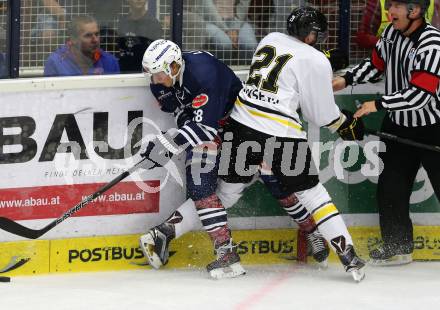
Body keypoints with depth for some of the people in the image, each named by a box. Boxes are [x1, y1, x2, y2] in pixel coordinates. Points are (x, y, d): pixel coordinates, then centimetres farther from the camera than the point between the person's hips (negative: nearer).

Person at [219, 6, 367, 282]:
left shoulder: (270, 40, 11)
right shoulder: (315, 61, -5)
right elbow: (323, 114, 1)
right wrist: (346, 124, 20)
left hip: (242, 124, 5)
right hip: (281, 133, -5)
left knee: (229, 186, 15)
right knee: (311, 193, 6)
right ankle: (349, 256, 5)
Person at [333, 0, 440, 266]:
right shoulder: (392, 32, -2)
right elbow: (376, 64, 14)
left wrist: (379, 104, -26)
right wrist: (347, 79, 1)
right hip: (399, 125, 7)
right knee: (391, 186, 9)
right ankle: (398, 246, 23)